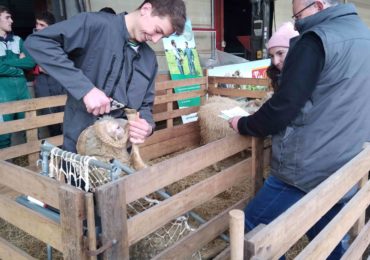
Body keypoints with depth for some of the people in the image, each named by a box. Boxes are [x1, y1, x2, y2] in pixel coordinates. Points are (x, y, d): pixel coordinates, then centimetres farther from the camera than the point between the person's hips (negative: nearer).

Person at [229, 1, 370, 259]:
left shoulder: (318, 39, -14)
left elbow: (283, 107, -17)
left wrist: (244, 124, 0)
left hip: (309, 169, -9)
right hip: (347, 168, 9)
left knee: (254, 229, 4)